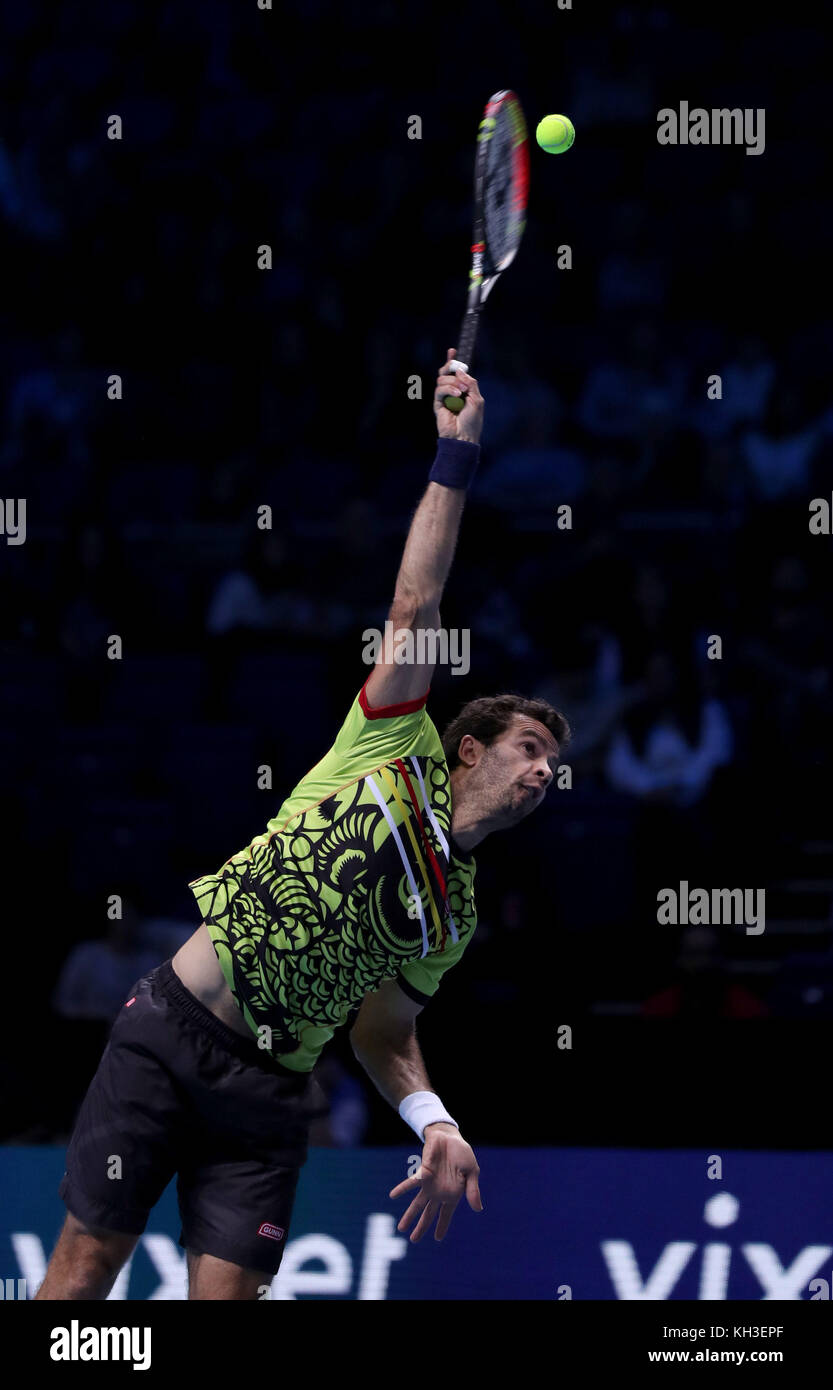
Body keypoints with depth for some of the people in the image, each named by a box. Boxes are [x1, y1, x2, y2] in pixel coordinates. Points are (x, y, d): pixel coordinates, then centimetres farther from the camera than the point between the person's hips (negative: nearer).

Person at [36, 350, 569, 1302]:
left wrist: (432, 1121, -1)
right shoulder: (397, 755, 4)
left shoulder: (454, 918, 15)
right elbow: (414, 608, -1)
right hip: (170, 1032, -4)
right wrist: (457, 455, -5)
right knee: (85, 1266, -7)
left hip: (268, 1095, 4)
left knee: (226, 1295, -9)